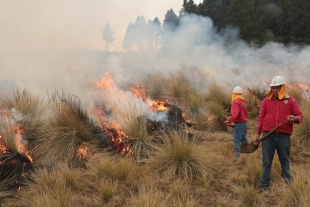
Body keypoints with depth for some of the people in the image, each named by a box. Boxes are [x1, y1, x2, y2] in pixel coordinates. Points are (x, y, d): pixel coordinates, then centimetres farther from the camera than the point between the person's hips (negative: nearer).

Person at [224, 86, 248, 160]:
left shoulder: (236, 102, -14)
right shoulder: (244, 102, 12)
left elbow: (234, 114, -27)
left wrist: (229, 121, -34)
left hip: (239, 124, -9)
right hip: (245, 123, 9)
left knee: (237, 141, -8)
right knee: (244, 140, 16)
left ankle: (239, 156, -12)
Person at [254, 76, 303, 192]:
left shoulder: (291, 101, 7)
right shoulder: (266, 101, 8)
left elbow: (300, 116, 8)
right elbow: (261, 118, 9)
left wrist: (295, 119, -16)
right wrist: (257, 134, 5)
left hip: (284, 136, 0)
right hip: (268, 135, 0)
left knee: (285, 161, 7)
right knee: (267, 162, 2)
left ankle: (289, 184, 19)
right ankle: (265, 186, 6)